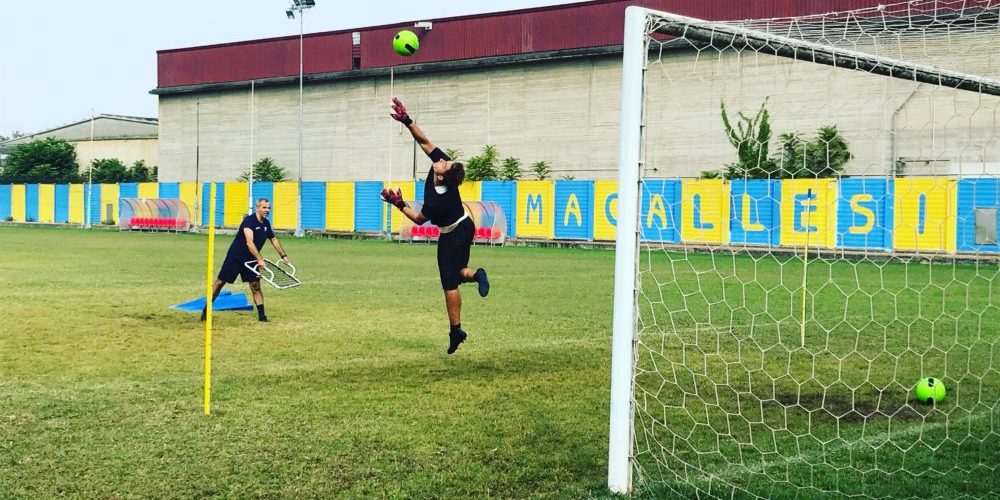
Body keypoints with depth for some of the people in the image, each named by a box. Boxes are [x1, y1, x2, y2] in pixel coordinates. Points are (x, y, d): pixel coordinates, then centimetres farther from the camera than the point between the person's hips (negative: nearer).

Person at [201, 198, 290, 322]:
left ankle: (262, 316, 1)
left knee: (256, 286, -2)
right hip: (235, 257, -6)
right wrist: (260, 259, -38)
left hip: (251, 260, 6)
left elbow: (274, 240, 20)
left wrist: (284, 256, 19)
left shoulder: (266, 223, 3)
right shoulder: (249, 220, -21)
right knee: (220, 282, 2)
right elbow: (249, 243, -32)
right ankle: (206, 310, 12)